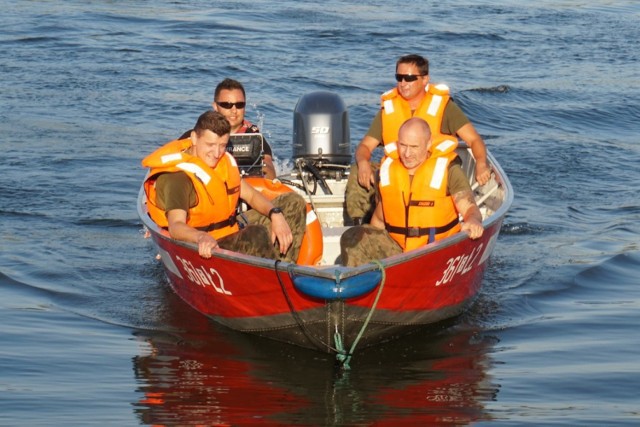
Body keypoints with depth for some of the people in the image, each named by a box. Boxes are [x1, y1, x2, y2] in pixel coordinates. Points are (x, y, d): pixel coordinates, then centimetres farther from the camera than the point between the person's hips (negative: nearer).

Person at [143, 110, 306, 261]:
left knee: (294, 202, 5)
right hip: (206, 253, -9)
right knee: (257, 234, -36)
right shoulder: (178, 177, -20)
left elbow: (250, 195, 15)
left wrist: (276, 214, -7)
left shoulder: (224, 161, 8)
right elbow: (176, 225, -34)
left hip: (233, 238, 10)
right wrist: (201, 237, -57)